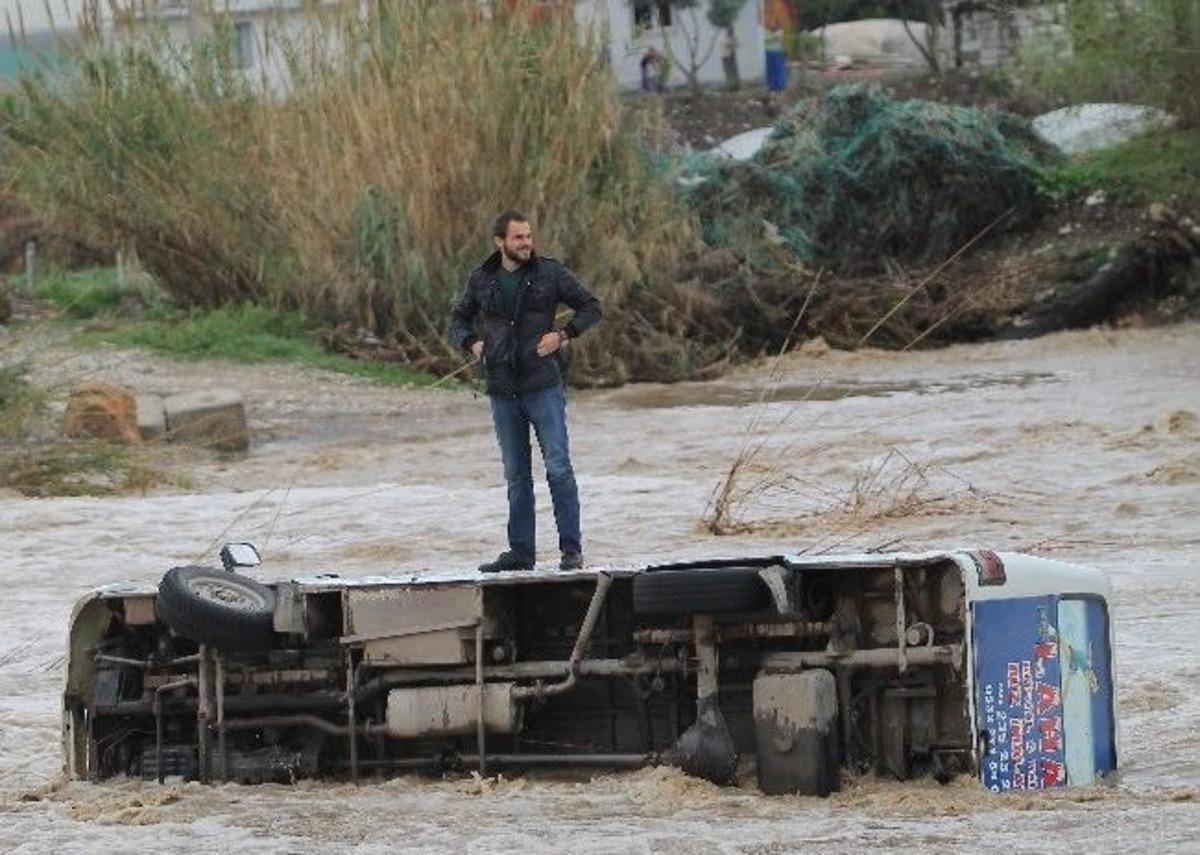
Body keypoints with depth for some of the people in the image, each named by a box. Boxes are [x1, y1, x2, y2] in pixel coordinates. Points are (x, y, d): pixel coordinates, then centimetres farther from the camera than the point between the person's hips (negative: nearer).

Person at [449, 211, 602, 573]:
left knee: (558, 468, -8)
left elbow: (591, 306, 6)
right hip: (503, 392, 3)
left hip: (543, 386, -3)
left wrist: (563, 334, -9)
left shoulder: (550, 272, -1)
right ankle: (521, 552, 15)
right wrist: (471, 342, 0)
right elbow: (459, 319, 20)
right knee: (516, 476, 9)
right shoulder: (481, 280, 6)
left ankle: (571, 550, -4)